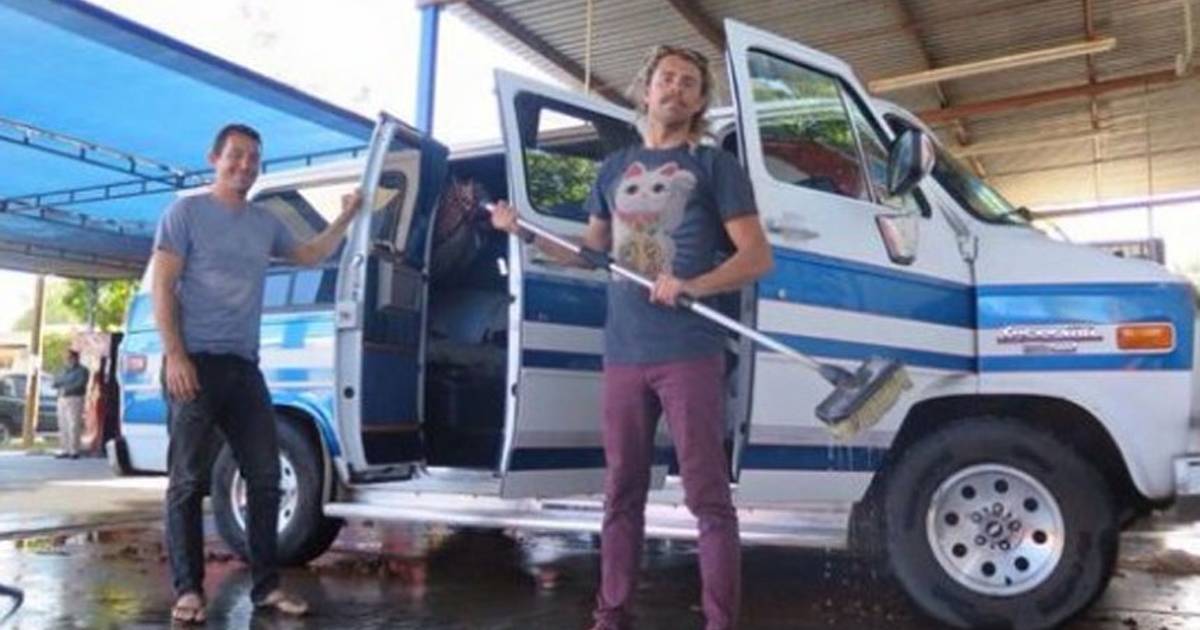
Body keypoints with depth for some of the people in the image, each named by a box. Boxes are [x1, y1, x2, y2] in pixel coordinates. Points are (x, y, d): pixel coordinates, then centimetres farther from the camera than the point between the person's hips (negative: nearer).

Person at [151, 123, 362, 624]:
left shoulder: (265, 222, 16)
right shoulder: (188, 211, 0)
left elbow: (310, 255, 32)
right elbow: (162, 286, -5)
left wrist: (346, 217, 18)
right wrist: (175, 354, -15)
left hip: (244, 366, 6)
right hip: (196, 361, -6)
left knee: (265, 475, 4)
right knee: (189, 480, -3)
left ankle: (266, 585, 12)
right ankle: (188, 590, 5)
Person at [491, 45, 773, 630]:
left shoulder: (714, 165, 4)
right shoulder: (614, 169, 18)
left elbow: (758, 257, -3)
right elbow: (592, 255, 25)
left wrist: (691, 285, -19)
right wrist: (524, 231, 15)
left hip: (690, 352, -4)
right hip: (623, 353, 5)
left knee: (707, 495, -3)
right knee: (621, 492, 10)